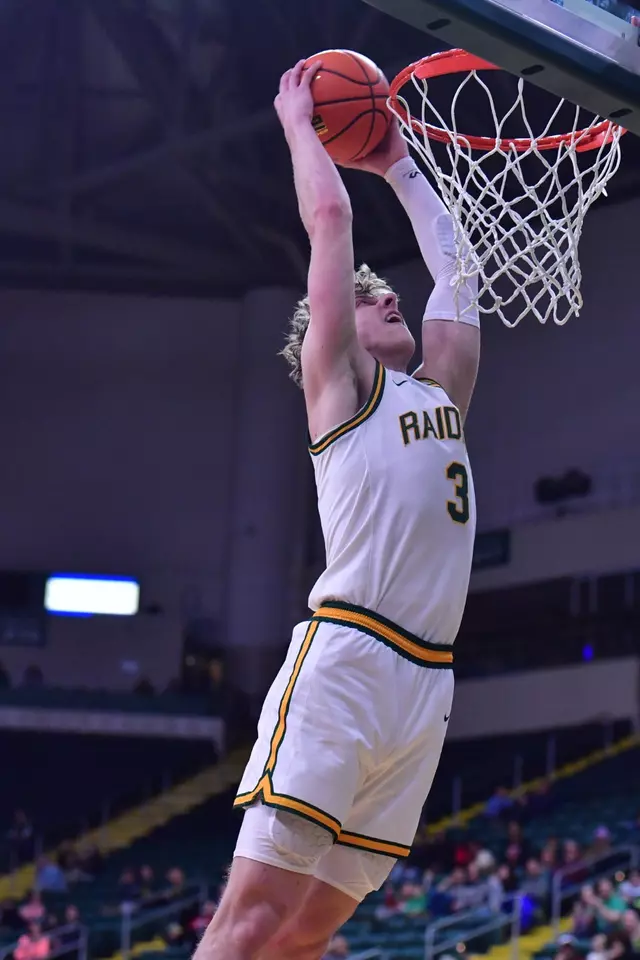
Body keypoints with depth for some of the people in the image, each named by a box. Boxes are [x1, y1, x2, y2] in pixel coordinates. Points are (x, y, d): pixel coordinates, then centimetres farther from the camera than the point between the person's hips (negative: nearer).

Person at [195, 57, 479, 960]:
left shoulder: (441, 391, 26)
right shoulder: (340, 382, 10)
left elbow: (457, 264, 35)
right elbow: (328, 215, 8)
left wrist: (399, 165, 41)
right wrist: (298, 121, 22)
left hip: (427, 683, 6)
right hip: (345, 658, -6)